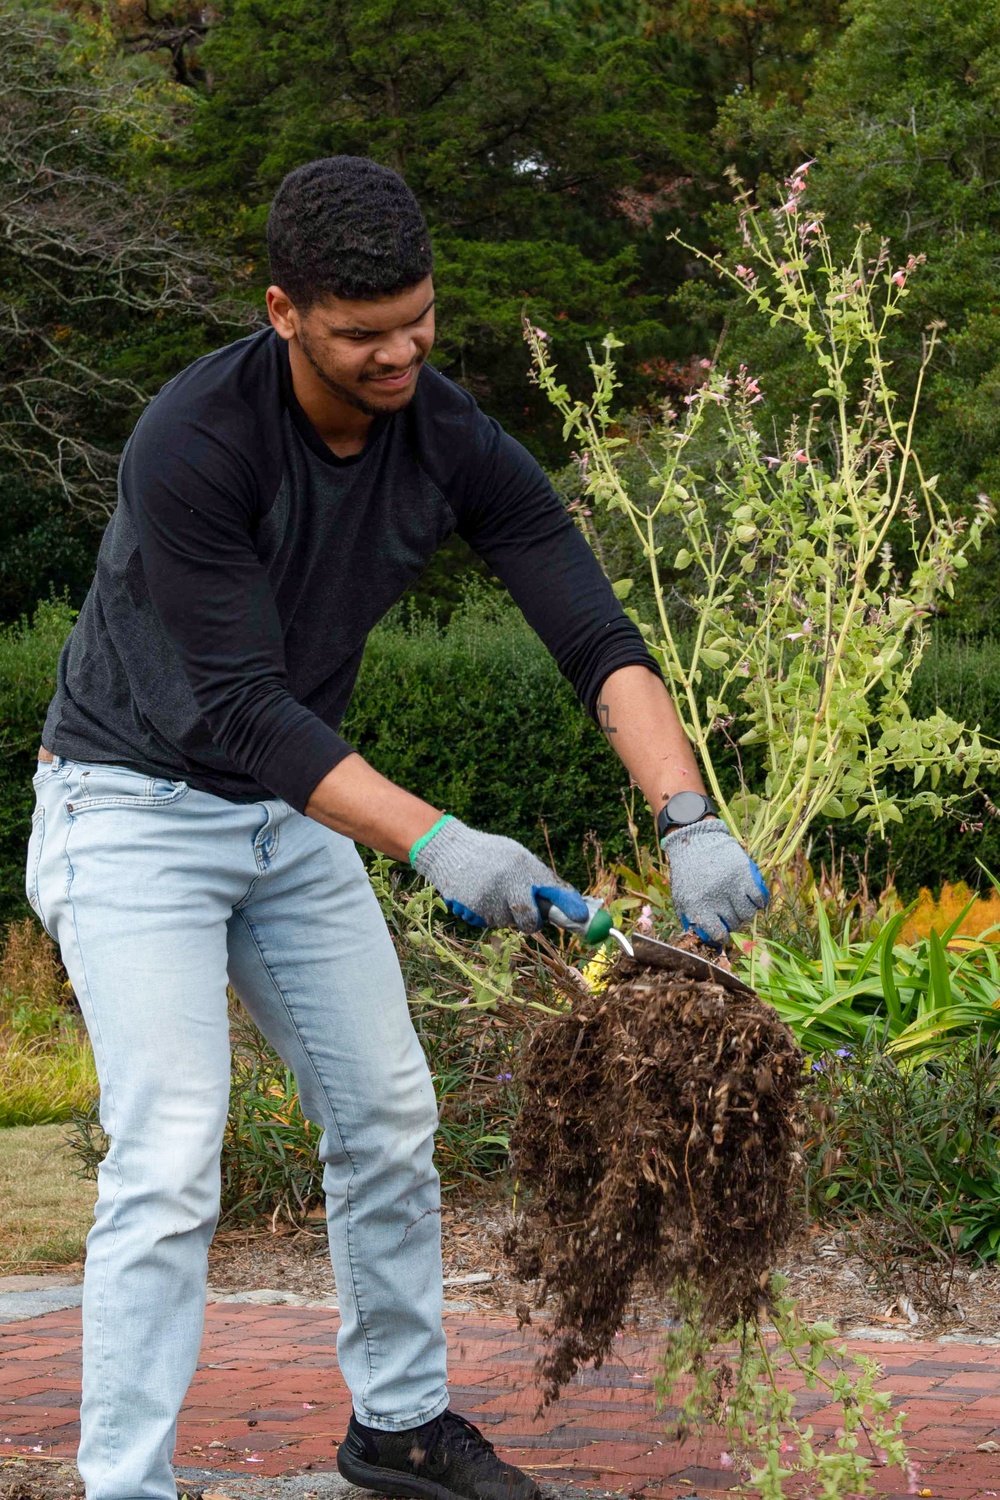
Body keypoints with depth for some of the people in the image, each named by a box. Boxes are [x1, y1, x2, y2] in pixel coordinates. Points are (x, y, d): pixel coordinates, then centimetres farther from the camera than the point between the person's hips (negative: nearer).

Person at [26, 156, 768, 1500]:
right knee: (170, 1162, -15)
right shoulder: (194, 442, -29)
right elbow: (240, 705, -29)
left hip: (296, 809, 6)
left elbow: (598, 638, -16)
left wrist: (690, 820, -31)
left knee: (389, 1119, 11)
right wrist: (435, 844, -36)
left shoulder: (455, 444, -11)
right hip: (137, 806, -6)